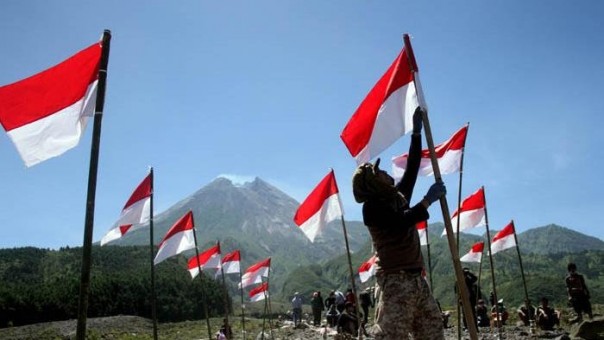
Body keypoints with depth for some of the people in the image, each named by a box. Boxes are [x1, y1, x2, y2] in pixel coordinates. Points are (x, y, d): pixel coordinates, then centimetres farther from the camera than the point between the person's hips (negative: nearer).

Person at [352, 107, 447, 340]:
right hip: (395, 278, -9)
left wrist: (417, 132, 18)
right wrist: (428, 200, -14)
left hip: (415, 277, 9)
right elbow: (402, 223, -22)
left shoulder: (398, 197, 16)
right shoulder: (372, 208, -7)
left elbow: (411, 168, 19)